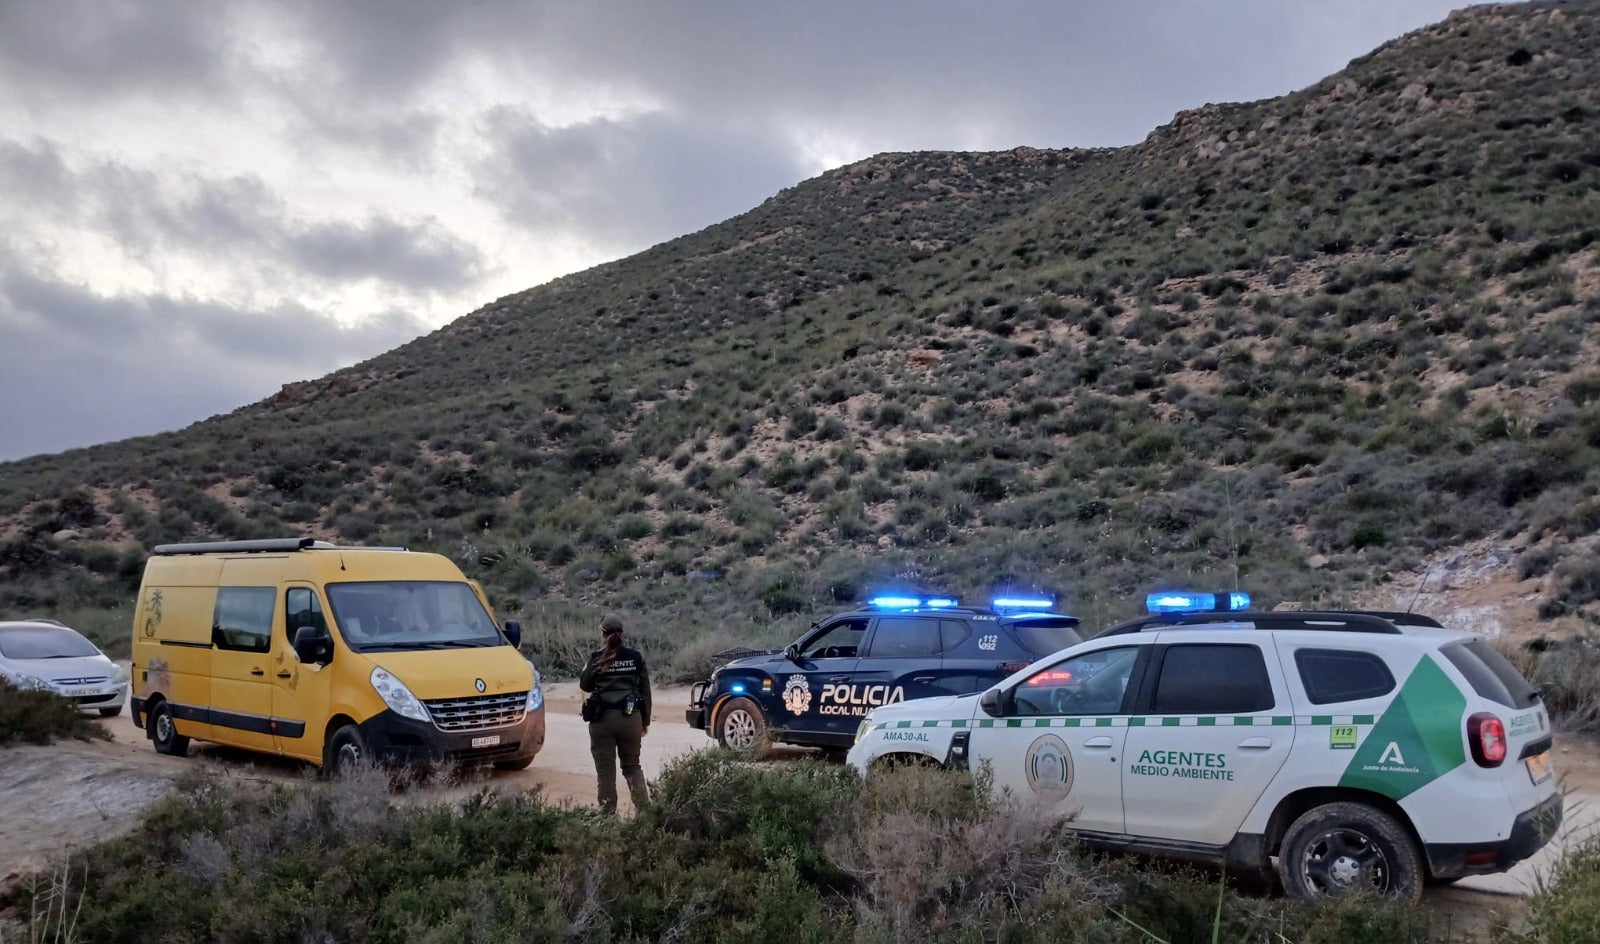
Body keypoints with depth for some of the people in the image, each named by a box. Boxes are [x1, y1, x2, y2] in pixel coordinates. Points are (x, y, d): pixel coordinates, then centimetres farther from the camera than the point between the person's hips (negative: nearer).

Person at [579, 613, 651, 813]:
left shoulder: (597, 658, -6)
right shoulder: (635, 657, 1)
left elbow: (585, 685, 6)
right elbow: (645, 691, 4)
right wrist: (645, 720, 12)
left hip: (603, 719, -2)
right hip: (631, 718, 3)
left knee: (605, 770, 6)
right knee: (633, 766, 15)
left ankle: (608, 812, 7)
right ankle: (644, 807, 6)